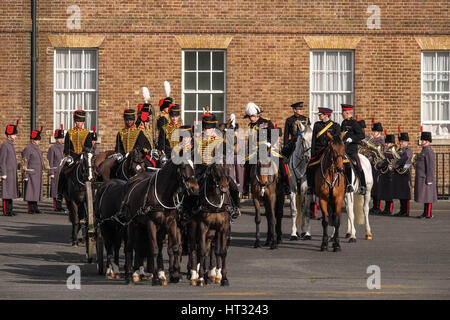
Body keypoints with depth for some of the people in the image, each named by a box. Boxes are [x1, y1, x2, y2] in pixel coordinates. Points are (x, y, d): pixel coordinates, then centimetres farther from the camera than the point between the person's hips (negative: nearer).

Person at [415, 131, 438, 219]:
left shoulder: (429, 151, -16)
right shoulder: (424, 150, 16)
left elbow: (431, 166, -20)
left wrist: (429, 179, -22)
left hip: (426, 178, -10)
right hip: (422, 178, 10)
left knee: (427, 195, -7)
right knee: (425, 195, 10)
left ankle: (429, 214, -6)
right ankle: (426, 213, 13)